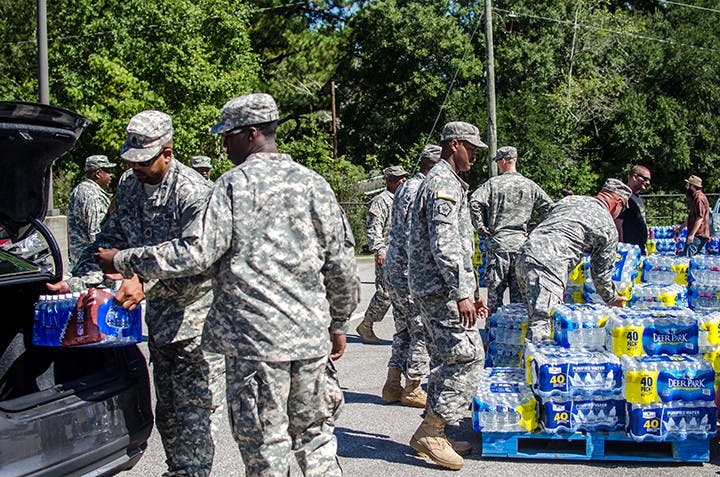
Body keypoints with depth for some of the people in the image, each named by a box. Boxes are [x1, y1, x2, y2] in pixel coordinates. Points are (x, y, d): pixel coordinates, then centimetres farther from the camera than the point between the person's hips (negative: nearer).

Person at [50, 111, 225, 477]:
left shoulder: (193, 192, -21)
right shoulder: (128, 186, 4)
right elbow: (108, 241, 8)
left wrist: (145, 283, -38)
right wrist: (76, 282, -7)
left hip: (196, 315, -8)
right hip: (158, 318, 8)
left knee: (196, 407, -3)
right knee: (167, 409, 18)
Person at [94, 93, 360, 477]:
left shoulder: (235, 183, -8)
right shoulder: (313, 183, 8)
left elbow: (195, 253, -13)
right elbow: (341, 262, 9)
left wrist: (123, 261, -1)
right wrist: (338, 324, 20)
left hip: (255, 338, -5)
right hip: (311, 334, 5)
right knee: (315, 435, 17)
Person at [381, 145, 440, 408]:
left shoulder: (405, 188, 16)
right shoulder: (420, 191, -16)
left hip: (393, 268, 10)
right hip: (409, 272, -10)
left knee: (404, 329, 17)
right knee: (423, 330, -1)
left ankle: (393, 386, 21)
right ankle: (412, 390, 8)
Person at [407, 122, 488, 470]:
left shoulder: (442, 181, 22)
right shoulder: (445, 184, -12)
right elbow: (444, 246, -23)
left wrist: (472, 291, 25)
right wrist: (461, 293, -25)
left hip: (432, 289, 11)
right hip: (442, 289, -11)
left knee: (446, 360, 13)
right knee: (468, 357, -9)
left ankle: (433, 434, 19)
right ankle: (429, 432, -5)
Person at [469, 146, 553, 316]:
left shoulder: (493, 183, -2)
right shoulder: (530, 185, 7)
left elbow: (474, 202, -15)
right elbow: (548, 207, 5)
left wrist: (482, 228, -6)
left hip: (497, 240, -3)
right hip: (521, 244, 3)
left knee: (495, 289, 3)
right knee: (519, 292, 9)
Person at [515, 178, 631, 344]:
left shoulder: (569, 199, 25)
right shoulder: (609, 228, 8)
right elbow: (600, 272, 14)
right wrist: (612, 299, 32)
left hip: (523, 255, 7)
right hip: (550, 266, -7)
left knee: (535, 317, 15)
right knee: (542, 323, -13)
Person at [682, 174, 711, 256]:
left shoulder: (699, 198, -15)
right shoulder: (693, 198, 20)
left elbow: (700, 218, -22)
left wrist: (692, 234, -26)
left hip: (698, 235, -11)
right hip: (694, 234, 11)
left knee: (685, 257, -19)